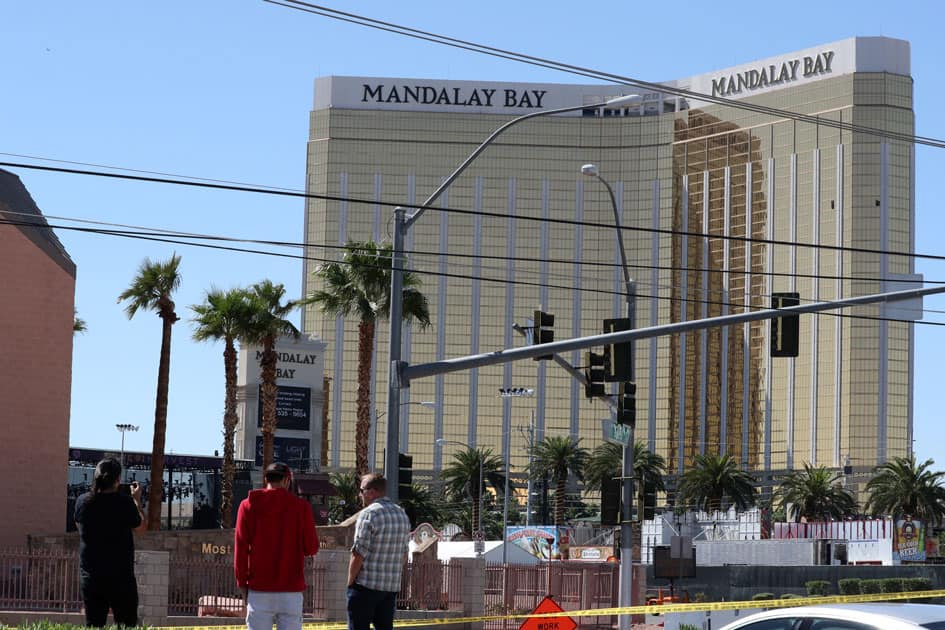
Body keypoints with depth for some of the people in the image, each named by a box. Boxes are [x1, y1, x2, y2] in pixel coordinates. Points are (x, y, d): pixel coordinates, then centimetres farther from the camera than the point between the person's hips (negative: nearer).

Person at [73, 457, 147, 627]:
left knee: (93, 625, 6)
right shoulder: (124, 502, -13)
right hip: (120, 576, -3)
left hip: (90, 577, 3)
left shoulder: (82, 502, -3)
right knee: (126, 624, 1)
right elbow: (141, 527, 2)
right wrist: (137, 500, 14)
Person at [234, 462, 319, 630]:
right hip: (292, 591, -1)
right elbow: (312, 548, 1)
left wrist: (242, 585, 8)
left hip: (259, 591, 1)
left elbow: (240, 549, 2)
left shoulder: (248, 505, 3)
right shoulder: (301, 506, 0)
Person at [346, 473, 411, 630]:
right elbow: (404, 555, 16)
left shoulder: (368, 514, -13)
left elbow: (359, 554, -15)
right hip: (392, 587, 7)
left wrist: (350, 582, -5)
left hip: (366, 586, -7)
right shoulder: (402, 515, 12)